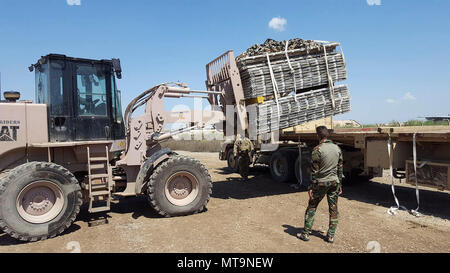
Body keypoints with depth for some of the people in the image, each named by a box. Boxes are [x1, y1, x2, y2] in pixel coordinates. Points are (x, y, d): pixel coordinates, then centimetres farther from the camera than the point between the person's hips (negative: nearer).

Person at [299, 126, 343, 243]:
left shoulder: (317, 149, -13)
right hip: (334, 182, 4)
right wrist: (339, 184, 16)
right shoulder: (337, 148, 3)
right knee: (333, 209, 10)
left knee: (312, 207, 8)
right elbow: (340, 168, 8)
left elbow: (314, 170, -13)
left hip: (321, 183, -4)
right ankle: (331, 236, 16)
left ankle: (306, 233, 12)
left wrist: (311, 187, -8)